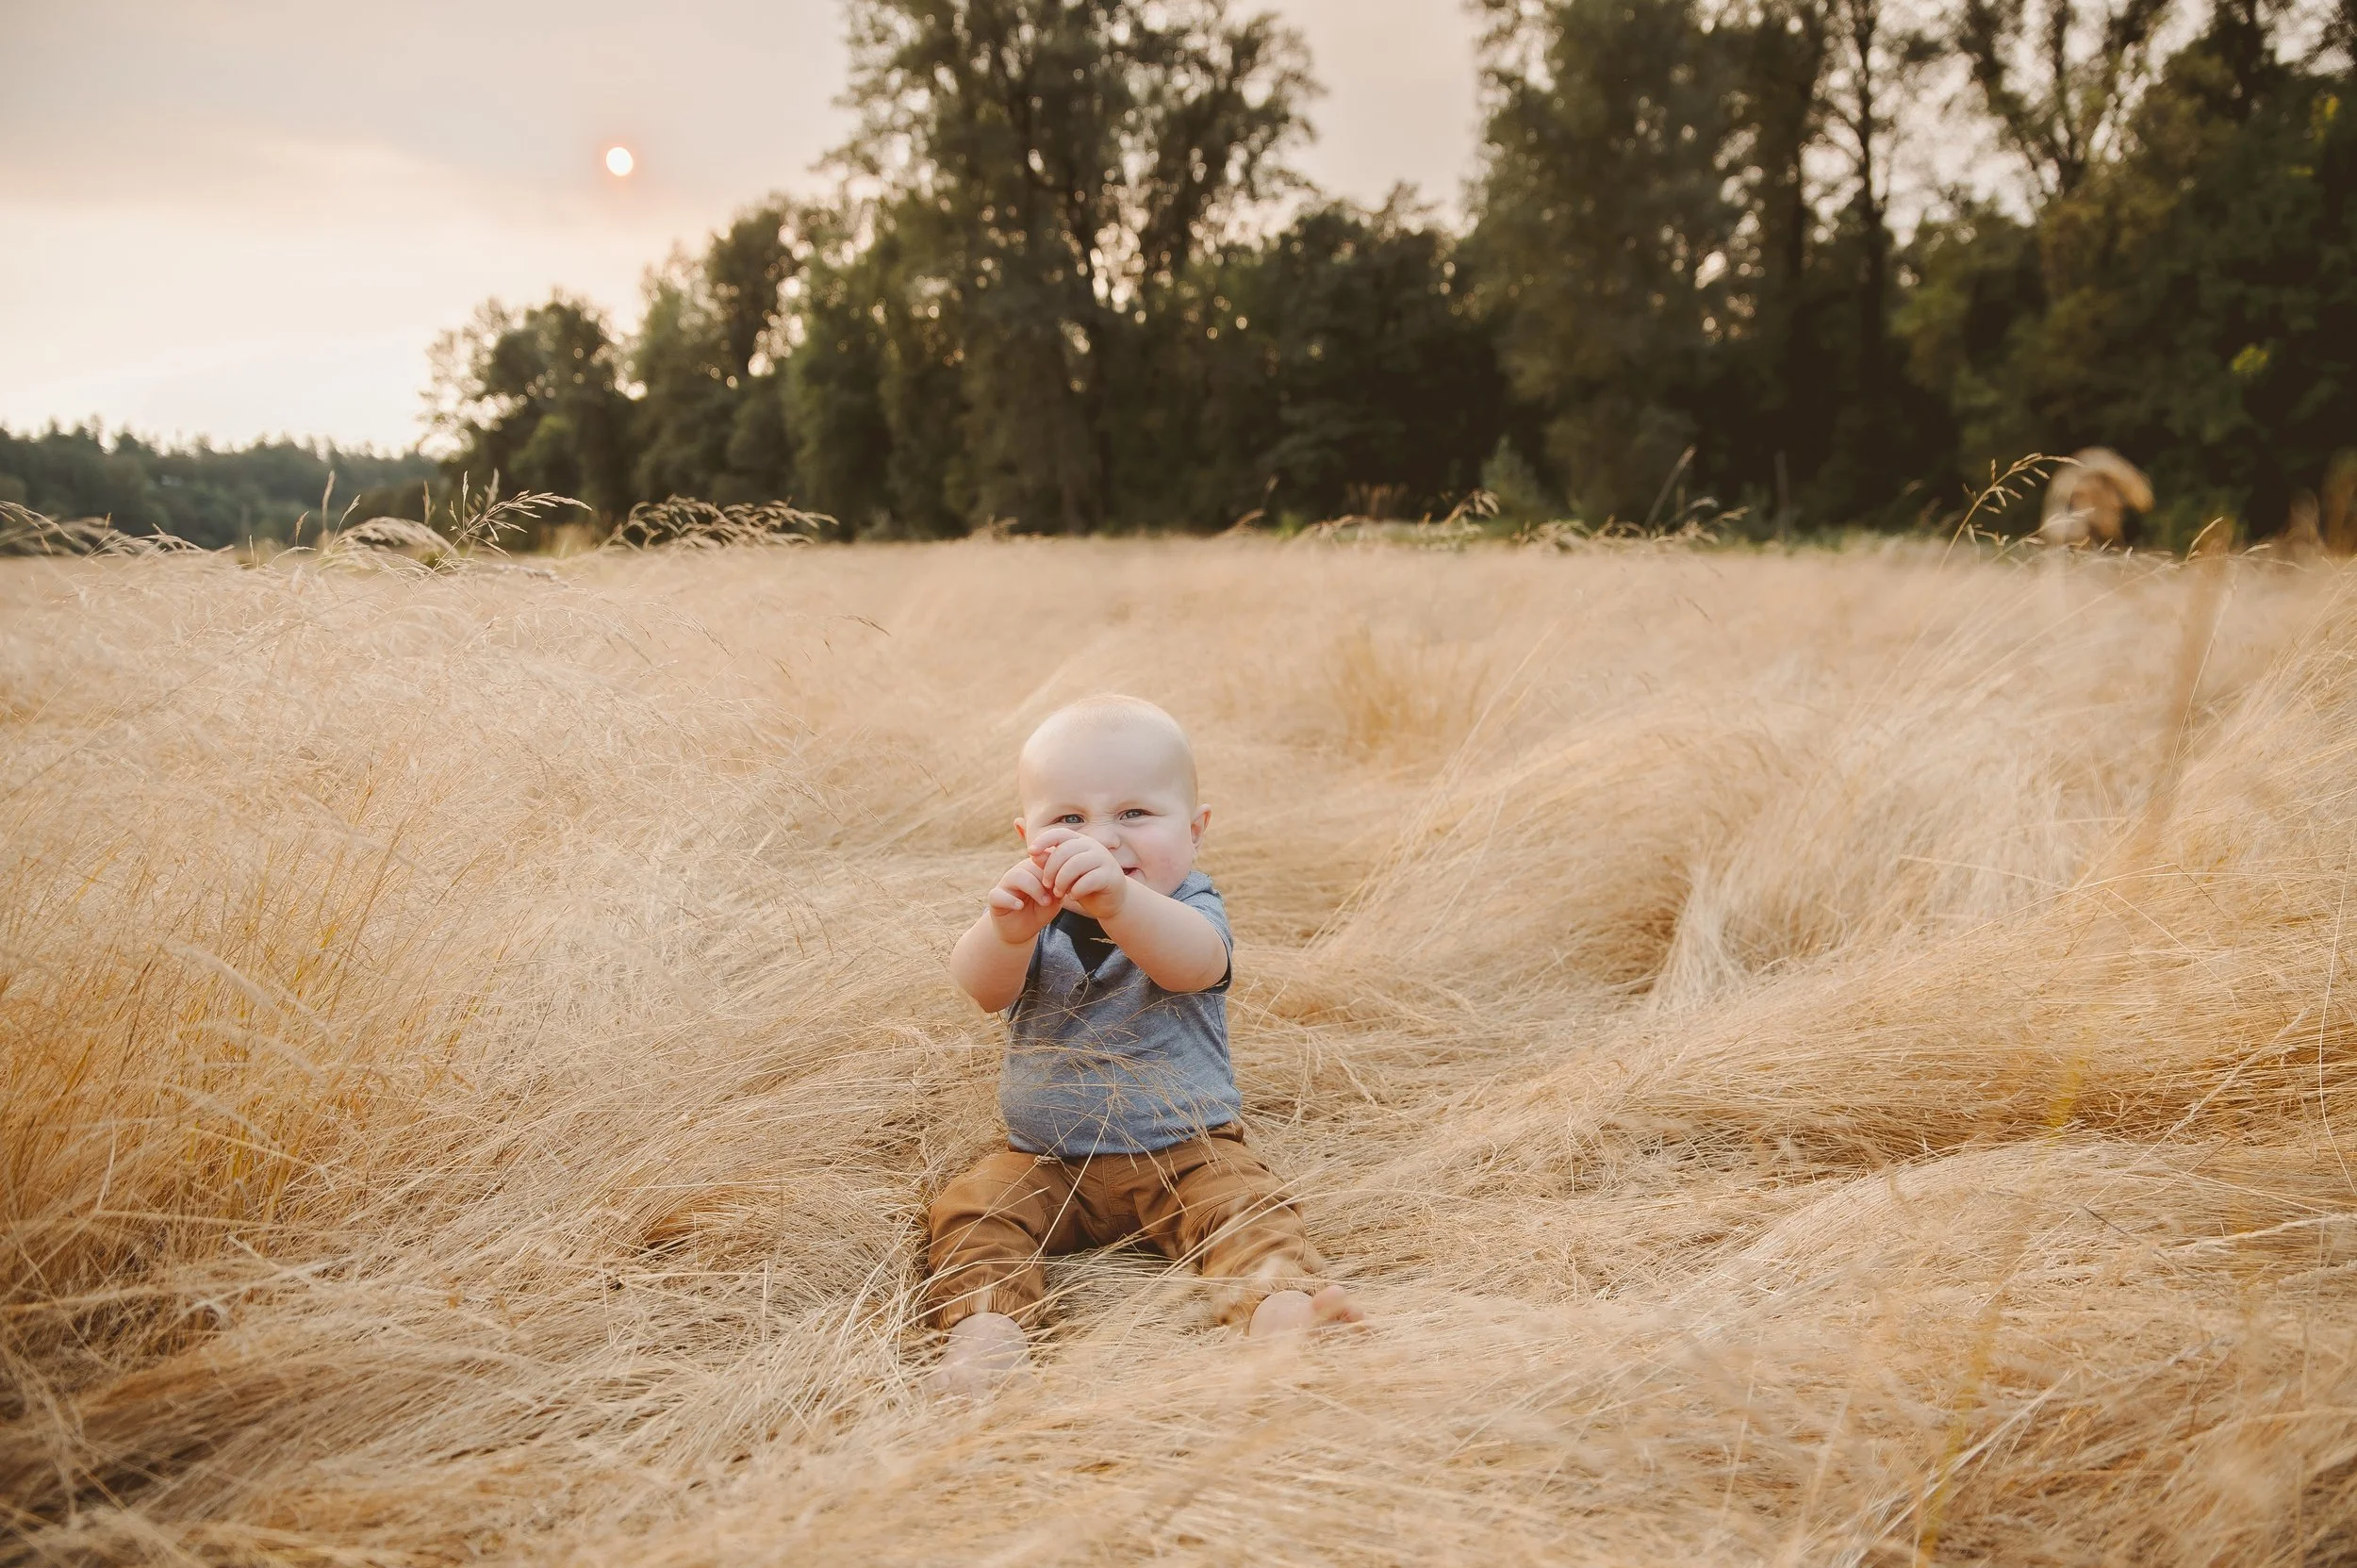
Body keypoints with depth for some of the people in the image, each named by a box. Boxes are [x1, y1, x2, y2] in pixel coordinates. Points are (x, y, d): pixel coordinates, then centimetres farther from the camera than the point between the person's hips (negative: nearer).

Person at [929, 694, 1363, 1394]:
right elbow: (980, 989, -24)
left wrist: (1120, 902, -59)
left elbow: (1194, 964, -36)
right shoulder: (1029, 910, -3)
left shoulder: (1188, 906, -10)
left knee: (1246, 1205, -26)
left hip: (1183, 1150, -2)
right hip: (1045, 1161, 2)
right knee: (968, 1208, -18)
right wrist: (1006, 930, -49)